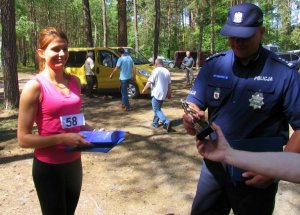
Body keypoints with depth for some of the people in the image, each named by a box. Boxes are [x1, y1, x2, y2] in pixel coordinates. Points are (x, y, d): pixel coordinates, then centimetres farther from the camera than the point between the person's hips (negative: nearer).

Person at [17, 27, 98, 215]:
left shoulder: (75, 82, 3)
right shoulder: (35, 87, -16)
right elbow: (24, 139, -16)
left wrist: (92, 131, 0)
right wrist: (62, 138, -24)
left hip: (74, 163, 6)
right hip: (48, 167, -6)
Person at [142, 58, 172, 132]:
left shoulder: (156, 70, -12)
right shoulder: (167, 71, 8)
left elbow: (149, 82, -14)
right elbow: (169, 84, 14)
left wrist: (144, 90, -1)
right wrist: (169, 93, 23)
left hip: (156, 93, -7)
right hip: (164, 94, 7)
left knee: (157, 110, -5)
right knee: (158, 109, 21)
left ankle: (166, 122, -21)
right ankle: (155, 122, 27)